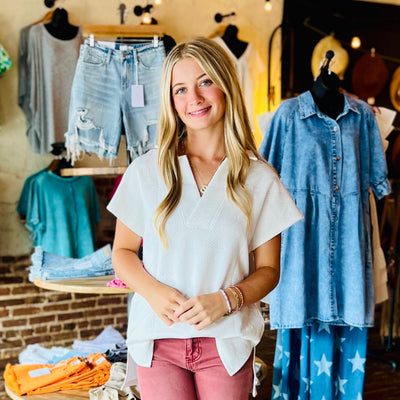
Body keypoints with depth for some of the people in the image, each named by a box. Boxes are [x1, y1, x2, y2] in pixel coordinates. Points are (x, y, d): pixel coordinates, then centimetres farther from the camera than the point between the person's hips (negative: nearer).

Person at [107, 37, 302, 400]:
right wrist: (153, 290, -13)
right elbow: (123, 251, 6)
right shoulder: (146, 171, 1)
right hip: (158, 338, 0)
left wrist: (225, 299, -14)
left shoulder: (259, 179, -1)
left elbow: (268, 270, 4)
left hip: (226, 340, 0)